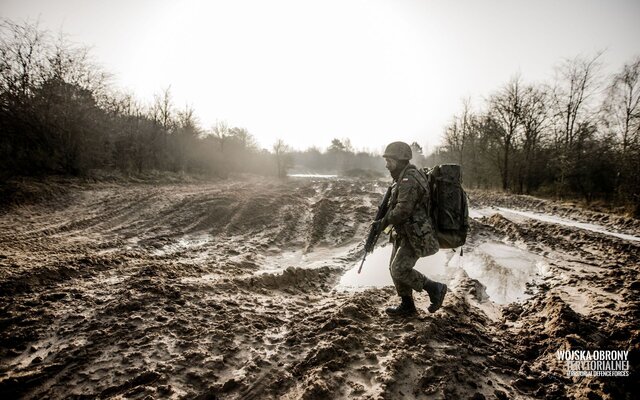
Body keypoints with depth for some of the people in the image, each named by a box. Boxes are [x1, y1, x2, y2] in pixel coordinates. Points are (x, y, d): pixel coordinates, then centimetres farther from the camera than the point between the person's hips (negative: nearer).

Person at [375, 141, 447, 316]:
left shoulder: (410, 180, -21)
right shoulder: (404, 178, 12)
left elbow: (402, 210, -26)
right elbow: (395, 204, 19)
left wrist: (383, 222, -12)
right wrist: (383, 220, 7)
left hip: (415, 235, -10)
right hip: (404, 233, 10)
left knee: (400, 270, -10)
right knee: (395, 268, 12)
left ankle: (435, 288, 7)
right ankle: (407, 305, 24)